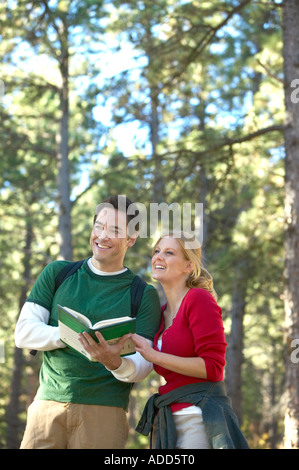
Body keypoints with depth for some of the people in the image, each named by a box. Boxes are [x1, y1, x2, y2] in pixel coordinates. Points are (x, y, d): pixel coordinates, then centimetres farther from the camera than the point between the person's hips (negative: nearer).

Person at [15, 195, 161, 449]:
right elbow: (24, 333, 3)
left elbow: (142, 364, -2)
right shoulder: (57, 273, 11)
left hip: (104, 412, -1)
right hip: (49, 404, 1)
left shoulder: (144, 295, 6)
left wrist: (116, 363, -24)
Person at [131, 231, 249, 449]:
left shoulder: (200, 299, -7)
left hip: (200, 415, -7)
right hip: (167, 421, 7)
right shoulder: (161, 313, 16)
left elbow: (213, 367, -14)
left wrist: (154, 355, -17)